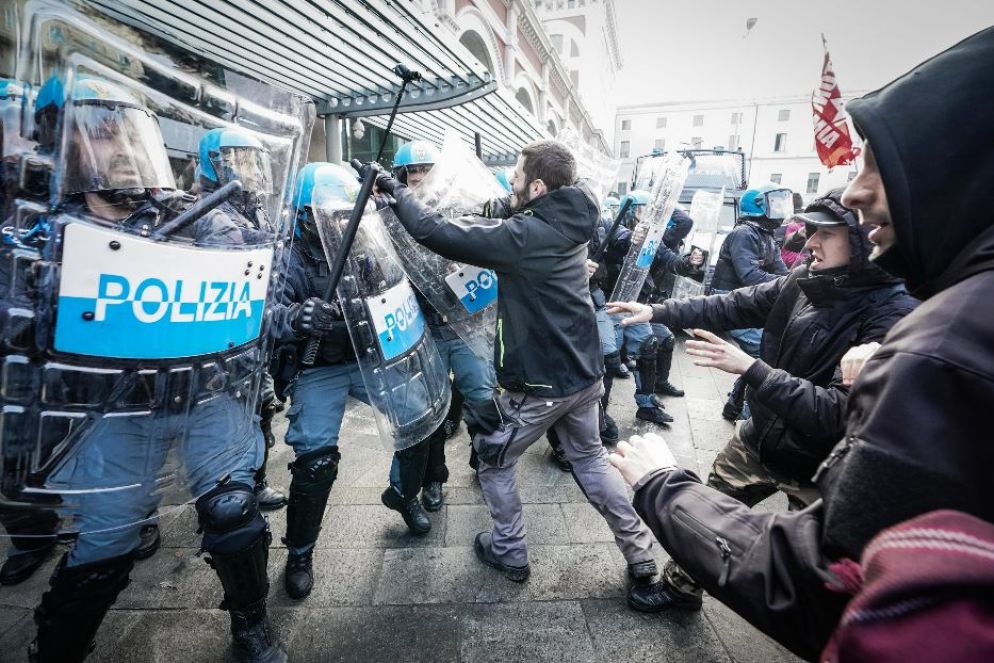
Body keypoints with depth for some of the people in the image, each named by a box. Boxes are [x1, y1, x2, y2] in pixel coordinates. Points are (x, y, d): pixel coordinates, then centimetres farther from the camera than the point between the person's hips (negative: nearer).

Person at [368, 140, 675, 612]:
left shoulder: (525, 235, -22)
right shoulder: (569, 224, 3)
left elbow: (439, 235, -21)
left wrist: (395, 190, -9)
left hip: (539, 384, -8)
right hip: (584, 374, 8)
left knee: (494, 462, 16)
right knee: (591, 460, 23)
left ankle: (510, 554, 34)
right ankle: (643, 564, 31)